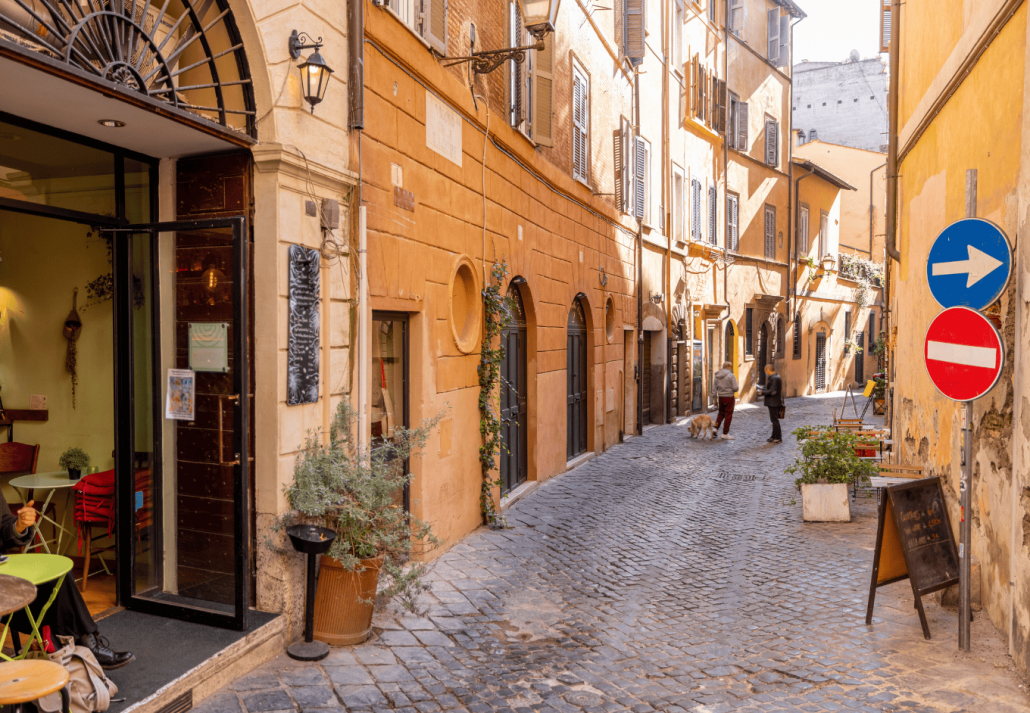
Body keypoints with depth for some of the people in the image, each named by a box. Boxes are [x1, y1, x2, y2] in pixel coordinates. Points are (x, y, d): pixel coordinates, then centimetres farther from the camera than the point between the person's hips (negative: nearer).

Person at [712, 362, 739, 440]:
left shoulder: (717, 376, 5)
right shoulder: (731, 376, -13)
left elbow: (715, 388, 10)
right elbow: (735, 388, -15)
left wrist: (716, 395, 17)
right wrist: (738, 386, 6)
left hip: (721, 397, 5)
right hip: (729, 397, -5)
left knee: (721, 414, 20)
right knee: (728, 415, 4)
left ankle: (715, 429, 7)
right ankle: (725, 434, 9)